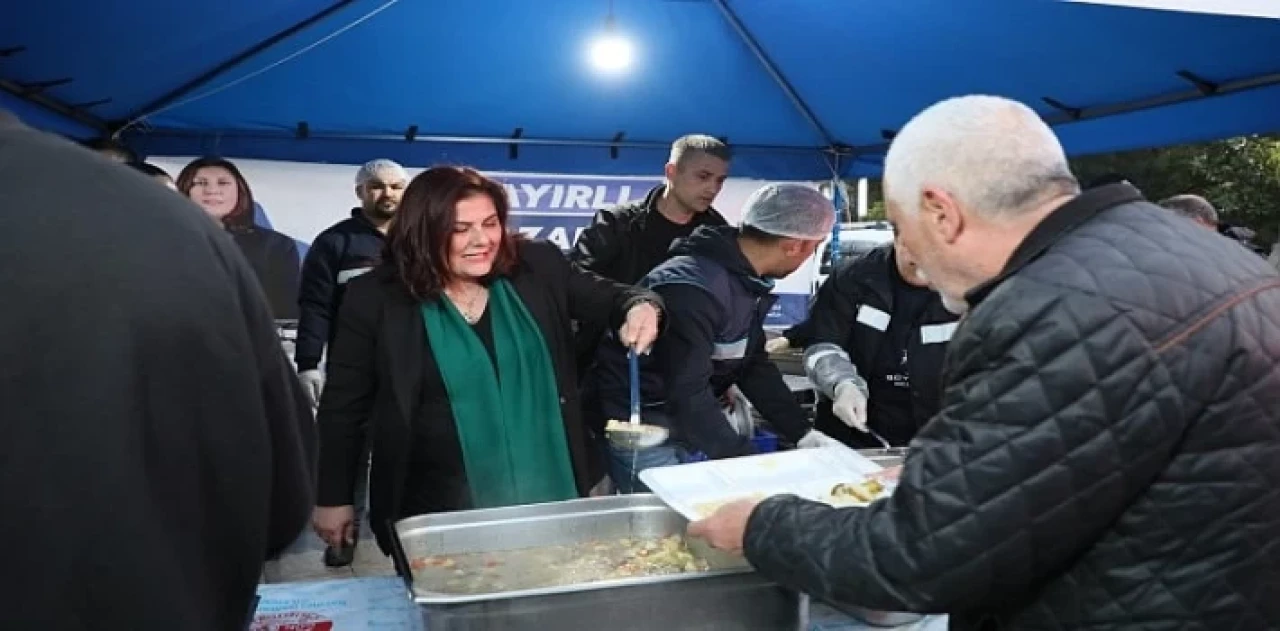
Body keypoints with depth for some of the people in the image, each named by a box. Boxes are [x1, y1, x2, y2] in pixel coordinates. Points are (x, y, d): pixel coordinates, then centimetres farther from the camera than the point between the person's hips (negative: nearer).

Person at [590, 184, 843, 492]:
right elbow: (687, 395, -31)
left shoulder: (750, 280, 1)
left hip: (682, 424, 9)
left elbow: (753, 364, 7)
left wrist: (804, 433, 0)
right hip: (639, 428, -9)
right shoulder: (694, 288, -29)